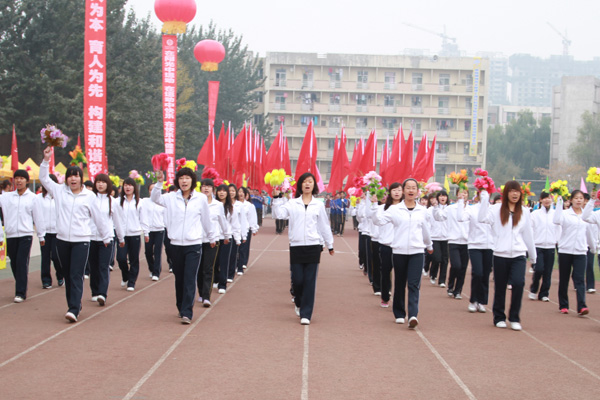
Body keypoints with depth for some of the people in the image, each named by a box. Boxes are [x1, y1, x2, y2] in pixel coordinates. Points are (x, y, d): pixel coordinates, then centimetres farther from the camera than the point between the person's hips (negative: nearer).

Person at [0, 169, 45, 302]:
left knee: (22, 263, -9)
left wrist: (41, 236, 8)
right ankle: (22, 288, 21)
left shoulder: (32, 197, 3)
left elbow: (38, 217, 6)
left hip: (26, 235, -3)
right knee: (14, 263, 7)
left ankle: (21, 293, -7)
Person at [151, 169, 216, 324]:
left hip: (194, 244, -2)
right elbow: (155, 198, -11)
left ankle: (187, 313, -10)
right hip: (176, 244, 2)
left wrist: (212, 237, 23)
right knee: (179, 278, 11)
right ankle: (181, 308, 26)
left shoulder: (201, 198, 1)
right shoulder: (171, 198, 3)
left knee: (190, 279, -9)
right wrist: (159, 182, -26)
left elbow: (206, 220, 12)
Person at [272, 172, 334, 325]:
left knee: (309, 282, -2)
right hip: (296, 246, 0)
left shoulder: (319, 205, 8)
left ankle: (306, 314, 5)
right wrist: (276, 197, -14)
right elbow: (280, 214, -9)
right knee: (297, 280, -1)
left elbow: (324, 226, 14)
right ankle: (299, 304, 29)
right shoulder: (292, 203, 6)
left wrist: (330, 245, 18)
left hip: (313, 246, 0)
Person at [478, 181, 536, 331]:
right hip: (500, 255, -1)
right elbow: (482, 218, -17)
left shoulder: (524, 211, 10)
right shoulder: (497, 209, 1)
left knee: (518, 283, -16)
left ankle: (514, 318, -4)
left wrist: (533, 255, 21)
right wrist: (485, 199, -19)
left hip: (518, 255, 1)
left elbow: (528, 234, 16)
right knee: (500, 287, 6)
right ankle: (499, 318, 23)